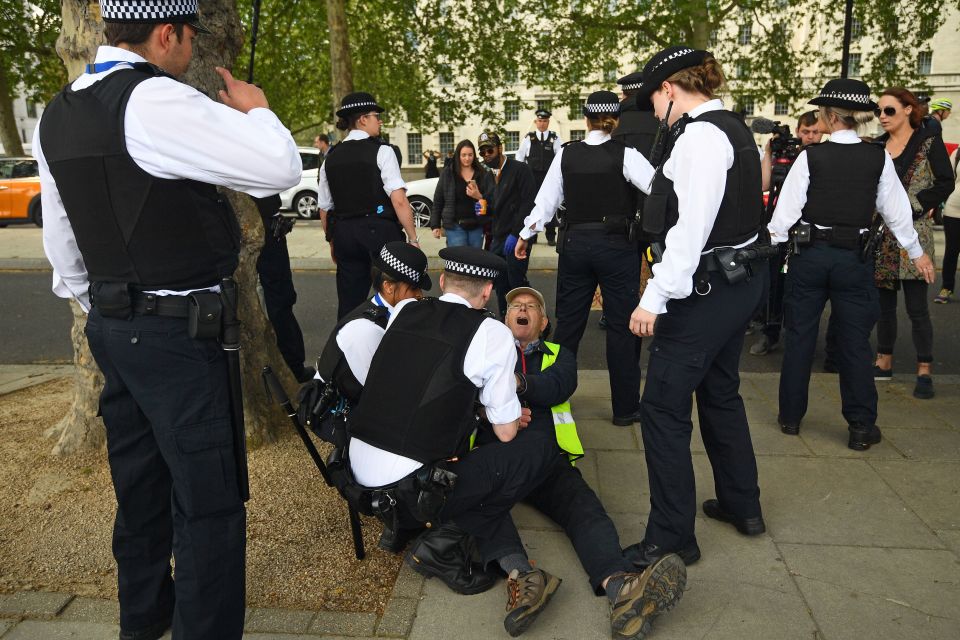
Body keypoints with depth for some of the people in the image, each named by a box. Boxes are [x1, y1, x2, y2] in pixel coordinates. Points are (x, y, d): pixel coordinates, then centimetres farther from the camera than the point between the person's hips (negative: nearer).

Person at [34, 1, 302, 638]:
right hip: (177, 329, -9)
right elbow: (282, 167, -19)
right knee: (208, 500, 0)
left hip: (110, 323, 9)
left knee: (140, 477, 22)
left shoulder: (56, 116, 10)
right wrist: (256, 110, 0)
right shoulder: (155, 102, -17)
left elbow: (61, 239, 17)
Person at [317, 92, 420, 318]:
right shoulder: (381, 151, -6)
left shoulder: (331, 158, 10)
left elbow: (324, 208, 12)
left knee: (349, 304, 12)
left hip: (343, 234, 6)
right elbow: (398, 200, -14)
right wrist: (413, 238, -9)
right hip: (380, 231, -5)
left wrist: (333, 242, 23)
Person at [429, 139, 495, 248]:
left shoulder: (483, 174, 7)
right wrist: (435, 225, 1)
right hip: (455, 226, -2)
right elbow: (438, 200, 5)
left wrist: (480, 197, -19)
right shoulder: (448, 173, 4)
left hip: (476, 226, 2)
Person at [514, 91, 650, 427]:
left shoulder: (566, 154, 1)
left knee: (568, 322, 14)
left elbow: (546, 200, 5)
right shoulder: (625, 155, -8)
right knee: (621, 325, 5)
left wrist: (526, 234, 16)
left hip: (575, 244, 3)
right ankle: (625, 407, 12)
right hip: (617, 245, -3)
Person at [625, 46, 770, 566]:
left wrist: (655, 298, -23)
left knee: (663, 408, -3)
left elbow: (691, 227, -24)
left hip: (706, 288, -11)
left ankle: (671, 536, 7)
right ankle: (742, 505, 38)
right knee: (720, 393, 22)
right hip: (739, 279, 11)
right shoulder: (733, 129, 14)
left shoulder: (700, 136, -16)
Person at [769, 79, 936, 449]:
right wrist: (917, 252, 15)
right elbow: (896, 210, 3)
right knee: (855, 341, 7)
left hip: (809, 254, -1)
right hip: (855, 257, 1)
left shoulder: (810, 157, -8)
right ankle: (862, 427, 12)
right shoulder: (878, 159, -2)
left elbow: (787, 208, -9)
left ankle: (791, 416, 18)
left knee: (800, 335, 10)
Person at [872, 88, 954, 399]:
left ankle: (924, 371, 4)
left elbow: (945, 183, -6)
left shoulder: (929, 141, -1)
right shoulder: (877, 145, 11)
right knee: (884, 302, 11)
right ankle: (884, 362, 22)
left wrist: (911, 205, -15)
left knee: (916, 306, -5)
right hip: (881, 234, 5)